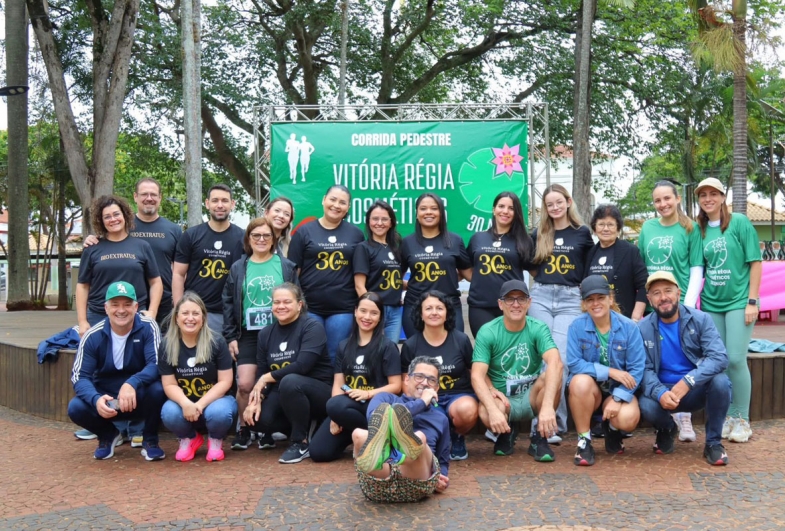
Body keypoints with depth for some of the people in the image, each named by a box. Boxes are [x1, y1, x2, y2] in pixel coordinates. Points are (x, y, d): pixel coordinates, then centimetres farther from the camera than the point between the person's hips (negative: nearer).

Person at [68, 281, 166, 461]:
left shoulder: (148, 327, -14)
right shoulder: (93, 336, -10)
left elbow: (156, 365, -23)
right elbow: (79, 376, -12)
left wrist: (132, 383, -42)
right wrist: (96, 399, -33)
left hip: (139, 399, -2)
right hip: (106, 399, 2)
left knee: (157, 389, -33)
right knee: (76, 408, -26)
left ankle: (150, 440, -4)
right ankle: (109, 434, 9)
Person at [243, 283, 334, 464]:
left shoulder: (312, 326, -13)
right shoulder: (266, 333, 5)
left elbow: (302, 366, -25)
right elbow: (261, 373, 4)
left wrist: (268, 377, -15)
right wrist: (256, 399, -15)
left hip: (318, 391, -6)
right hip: (283, 393, 6)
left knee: (290, 382, -36)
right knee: (259, 417, -23)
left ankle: (302, 442, -17)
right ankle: (304, 426, 10)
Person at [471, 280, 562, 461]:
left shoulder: (538, 329, -11)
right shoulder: (487, 332, -11)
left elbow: (555, 363, -28)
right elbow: (477, 376, -19)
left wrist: (547, 406, -44)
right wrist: (493, 409, -37)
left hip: (532, 396, 1)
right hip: (502, 399, -1)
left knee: (551, 376, -30)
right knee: (485, 413, -35)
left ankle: (539, 438, -7)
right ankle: (507, 431, 5)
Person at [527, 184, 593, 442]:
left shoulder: (582, 233, 6)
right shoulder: (539, 234, 11)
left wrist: (584, 288, 4)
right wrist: (543, 280, 9)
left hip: (570, 299, -2)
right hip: (540, 297, 2)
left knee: (560, 360, -11)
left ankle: (553, 423, -2)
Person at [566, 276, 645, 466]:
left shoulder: (629, 327, -10)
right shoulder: (577, 326, -11)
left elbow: (637, 368, -13)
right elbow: (574, 364, -17)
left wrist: (617, 399, -22)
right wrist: (610, 371, -24)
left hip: (619, 389, 0)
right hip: (589, 388, 0)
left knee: (628, 418, -31)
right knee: (581, 381, -35)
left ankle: (612, 429, 11)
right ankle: (584, 441, -16)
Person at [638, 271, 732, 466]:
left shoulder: (700, 319, -9)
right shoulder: (643, 329, -6)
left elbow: (719, 358, -21)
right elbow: (644, 369, -11)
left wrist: (687, 381, -35)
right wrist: (660, 393, -32)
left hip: (697, 389, 0)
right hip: (663, 391, 0)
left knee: (720, 381, -32)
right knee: (647, 406, -32)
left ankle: (713, 442, -8)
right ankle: (666, 429, 9)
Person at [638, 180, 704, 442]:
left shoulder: (690, 228, 0)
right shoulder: (648, 227, 9)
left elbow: (696, 269, -3)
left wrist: (689, 304, -11)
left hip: (680, 303, -3)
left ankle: (684, 418, 3)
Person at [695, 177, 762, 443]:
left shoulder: (740, 222, -5)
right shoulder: (700, 229, 7)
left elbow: (755, 262, -5)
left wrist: (752, 301, -10)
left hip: (738, 301, -4)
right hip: (710, 304, 4)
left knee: (736, 359, -8)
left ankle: (741, 419, 7)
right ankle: (726, 416, 19)